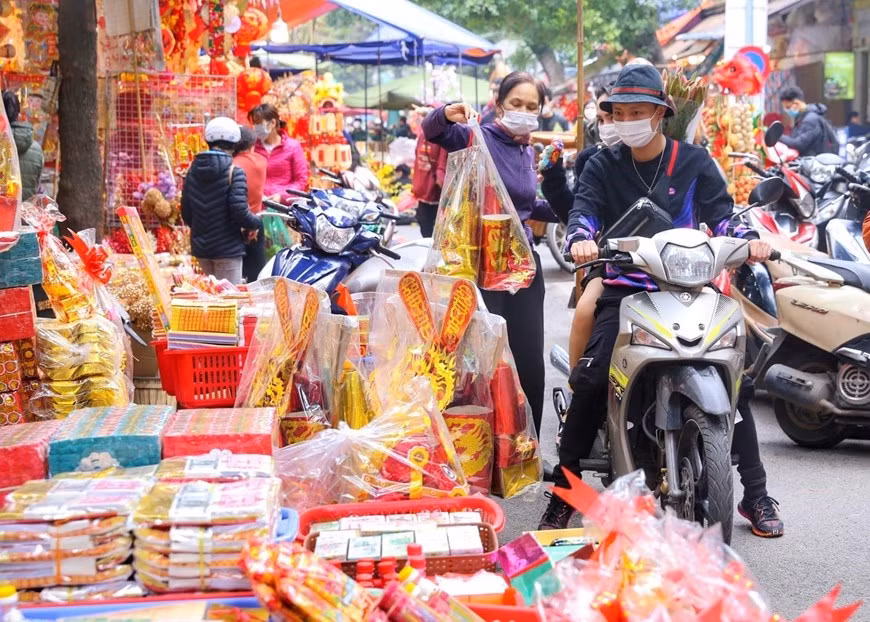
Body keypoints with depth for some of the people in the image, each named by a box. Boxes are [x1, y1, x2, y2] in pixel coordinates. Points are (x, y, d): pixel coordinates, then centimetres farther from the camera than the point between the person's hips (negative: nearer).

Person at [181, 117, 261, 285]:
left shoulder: (193, 170, 5)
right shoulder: (234, 172, -13)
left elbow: (186, 213, 8)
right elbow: (239, 211, -20)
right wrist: (255, 224, -1)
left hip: (200, 247, 6)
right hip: (227, 248, -6)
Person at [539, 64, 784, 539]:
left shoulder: (694, 162, 6)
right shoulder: (603, 166, 6)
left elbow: (720, 215, -1)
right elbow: (584, 209, -10)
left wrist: (748, 239, -23)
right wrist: (581, 239, -33)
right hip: (625, 290, 0)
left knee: (735, 382, -8)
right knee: (590, 380, -19)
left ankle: (756, 495, 7)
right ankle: (564, 490, -6)